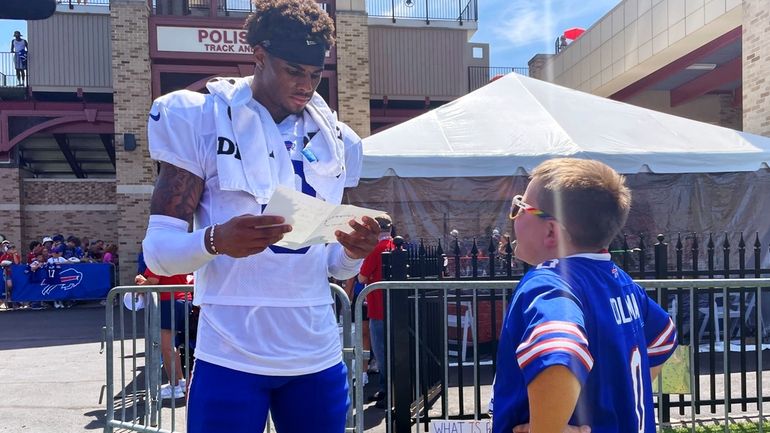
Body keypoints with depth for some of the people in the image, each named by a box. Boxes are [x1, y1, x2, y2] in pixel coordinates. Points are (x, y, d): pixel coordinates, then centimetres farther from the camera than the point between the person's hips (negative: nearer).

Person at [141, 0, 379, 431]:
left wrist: (354, 252, -10)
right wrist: (216, 241, -27)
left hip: (319, 358, 4)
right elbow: (158, 250, -8)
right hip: (231, 359, -3)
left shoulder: (334, 139, 8)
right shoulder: (200, 120, -4)